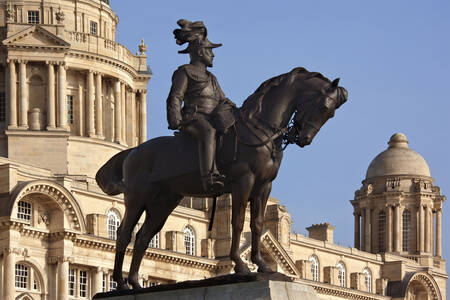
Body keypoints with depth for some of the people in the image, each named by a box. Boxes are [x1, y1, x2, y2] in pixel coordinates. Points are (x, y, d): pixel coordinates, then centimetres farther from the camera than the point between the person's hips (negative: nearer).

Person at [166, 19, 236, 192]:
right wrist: (176, 121, -17)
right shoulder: (184, 72, 7)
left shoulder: (211, 78, 31)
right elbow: (175, 98, -3)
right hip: (193, 118, -9)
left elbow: (222, 100, 33)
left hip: (213, 119, 9)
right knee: (208, 132, -40)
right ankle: (209, 177, -58)